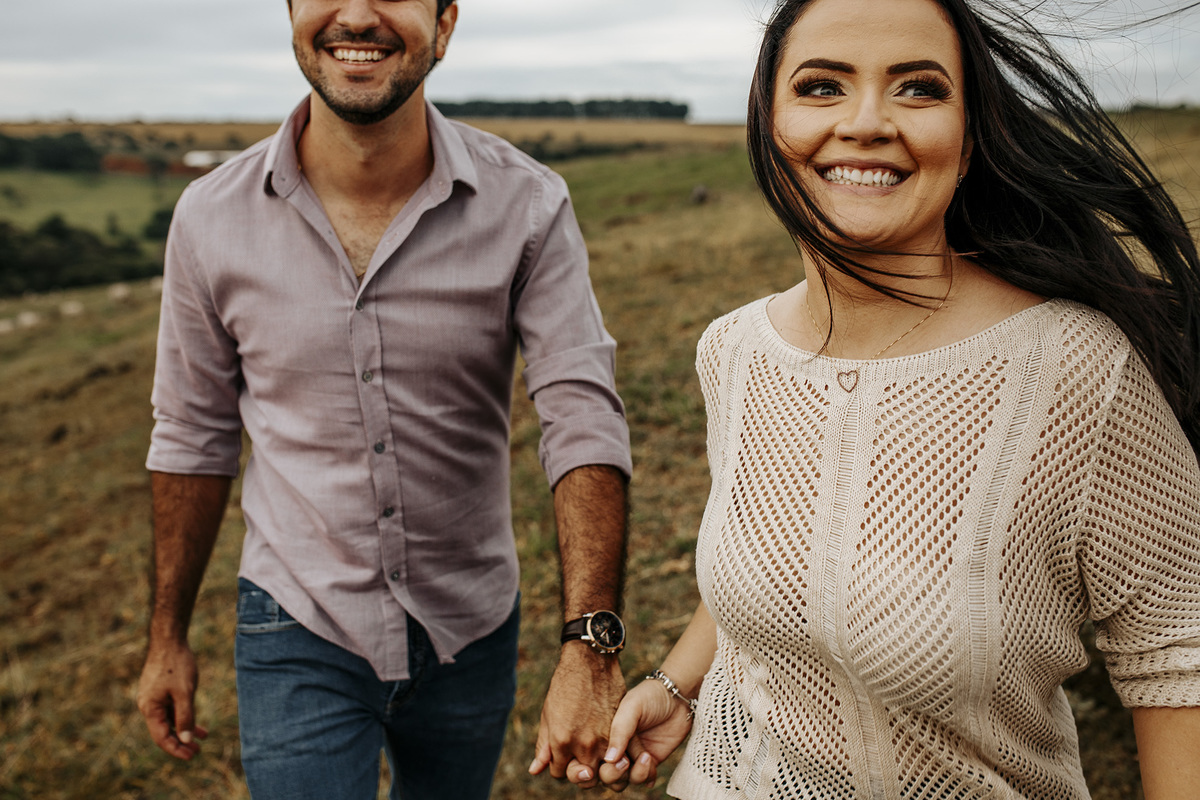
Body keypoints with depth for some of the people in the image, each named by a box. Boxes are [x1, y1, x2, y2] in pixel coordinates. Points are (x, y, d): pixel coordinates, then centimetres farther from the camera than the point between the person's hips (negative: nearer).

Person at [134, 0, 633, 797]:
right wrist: (169, 634, 8)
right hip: (300, 635, -1)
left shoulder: (528, 207, -14)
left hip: (473, 630, 1)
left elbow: (586, 420, -21)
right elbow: (194, 436, 1)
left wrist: (591, 650, -33)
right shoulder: (211, 218, -10)